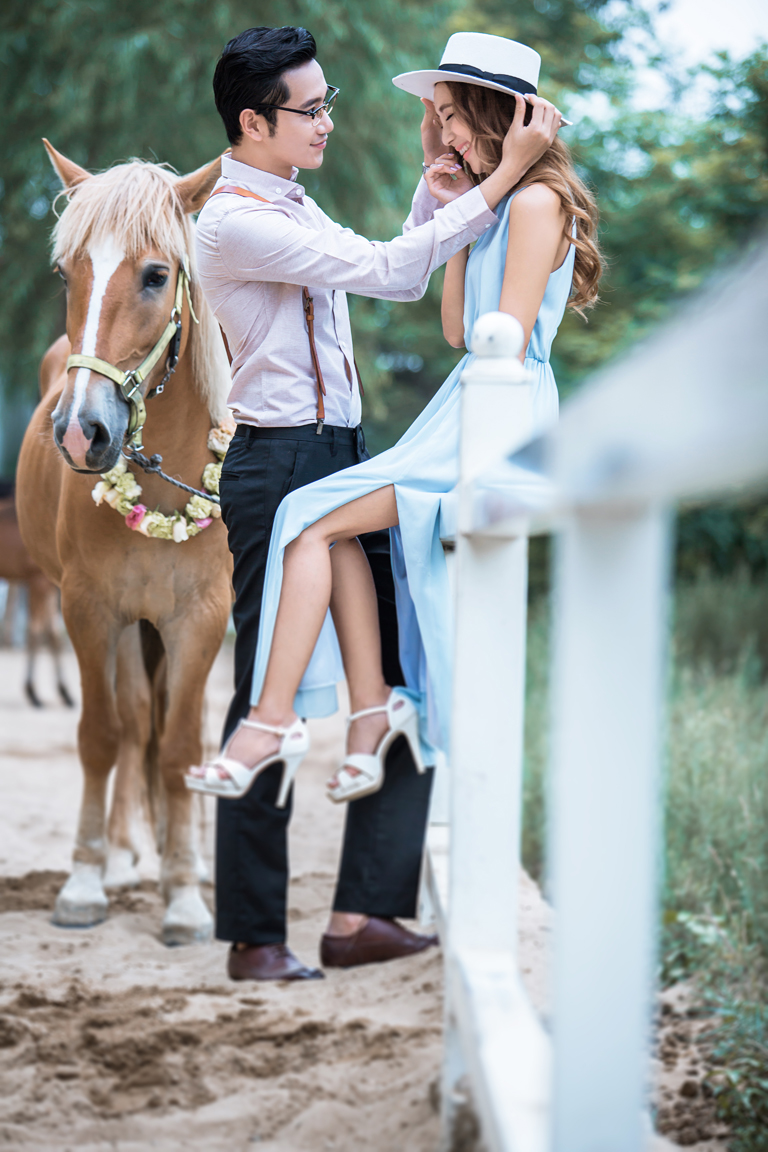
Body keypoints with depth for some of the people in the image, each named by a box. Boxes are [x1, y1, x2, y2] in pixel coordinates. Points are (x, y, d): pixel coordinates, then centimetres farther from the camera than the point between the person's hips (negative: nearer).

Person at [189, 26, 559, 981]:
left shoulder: (292, 207, 16)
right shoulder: (233, 222, -14)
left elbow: (402, 279, 25)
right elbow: (389, 273, -19)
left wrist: (434, 180, 13)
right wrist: (503, 174, -18)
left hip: (342, 459, 9)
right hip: (278, 465, -9)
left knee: (406, 677, 2)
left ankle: (364, 912, 5)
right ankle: (254, 936, 9)